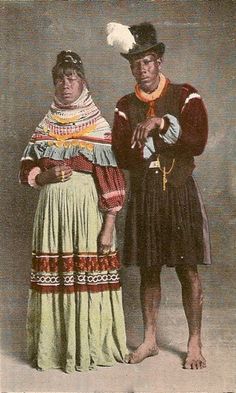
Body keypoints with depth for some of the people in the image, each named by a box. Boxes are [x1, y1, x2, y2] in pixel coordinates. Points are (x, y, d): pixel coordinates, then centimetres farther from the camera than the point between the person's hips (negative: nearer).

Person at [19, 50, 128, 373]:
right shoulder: (45, 126, 12)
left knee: (89, 276, 0)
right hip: (53, 210, 3)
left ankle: (92, 346, 17)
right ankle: (54, 346, 21)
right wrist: (47, 175, -8)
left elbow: (112, 180, -4)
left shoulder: (99, 126, 1)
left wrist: (109, 226, -10)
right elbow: (26, 171, 14)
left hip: (88, 210, -3)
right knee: (54, 276, 6)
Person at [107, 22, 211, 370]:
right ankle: (150, 339, 25)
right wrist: (170, 134, -15)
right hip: (143, 196, 3)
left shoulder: (185, 96, -2)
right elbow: (121, 157, -4)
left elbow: (197, 142, -16)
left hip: (180, 194, -3)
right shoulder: (126, 105, 7)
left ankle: (195, 343, 17)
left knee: (187, 270, 3)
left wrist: (158, 124, -22)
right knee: (148, 270, 10)